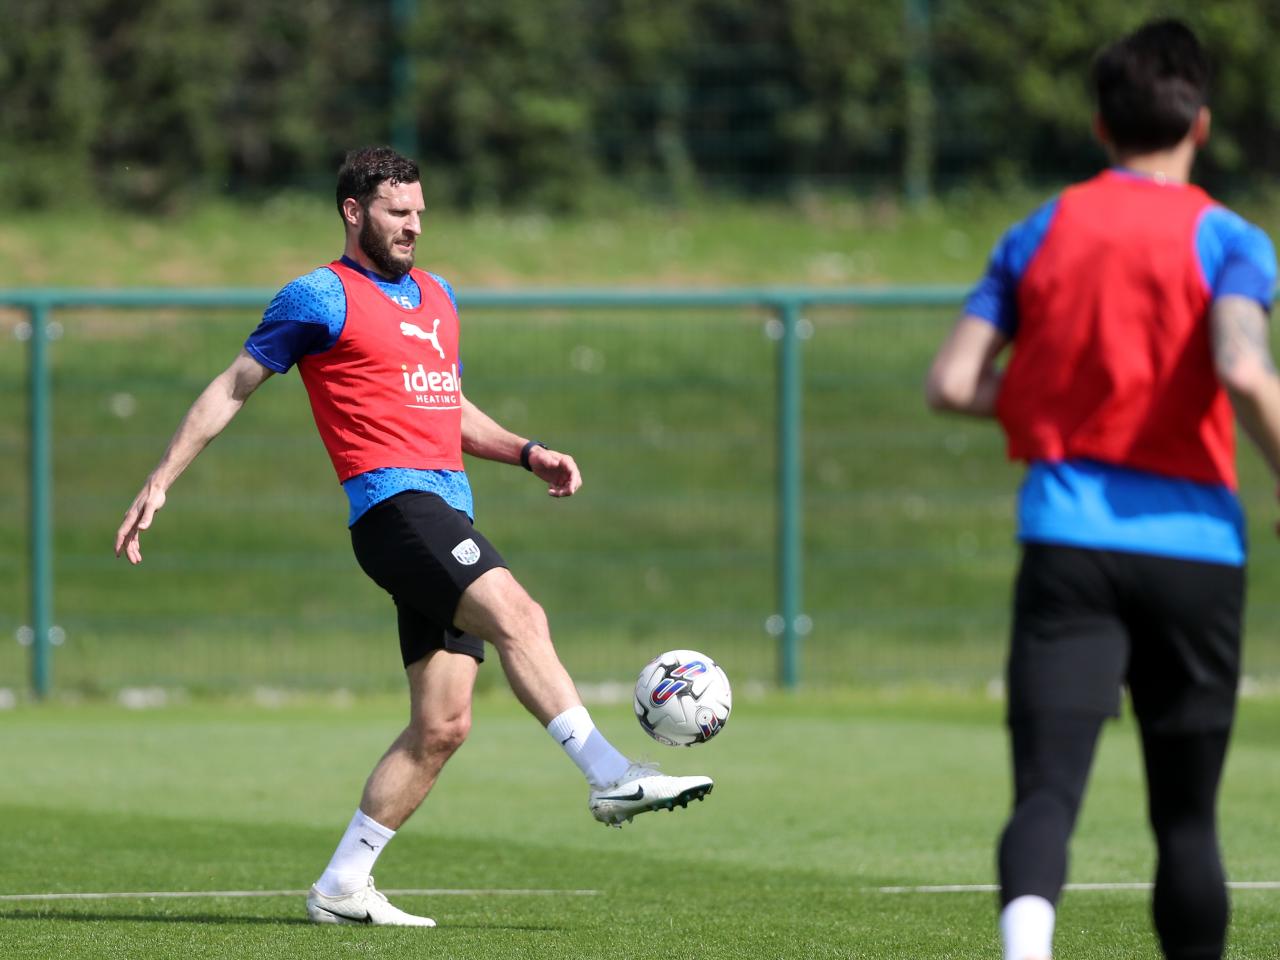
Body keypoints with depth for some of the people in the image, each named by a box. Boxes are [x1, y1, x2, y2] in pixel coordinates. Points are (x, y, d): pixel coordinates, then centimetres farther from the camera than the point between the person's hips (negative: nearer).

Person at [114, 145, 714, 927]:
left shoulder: (438, 299, 22)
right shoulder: (321, 299, 1)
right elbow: (232, 389, 6)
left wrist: (528, 453, 17)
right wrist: (161, 483, 4)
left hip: (448, 514, 8)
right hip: (394, 504, -8)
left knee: (442, 726, 1)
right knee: (518, 616, -28)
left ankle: (343, 887, 7)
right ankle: (612, 777, -35)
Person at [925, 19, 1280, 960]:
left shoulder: (1039, 235, 10)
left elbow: (953, 383, 5)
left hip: (1066, 540, 1)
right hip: (1193, 546, -1)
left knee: (1047, 789, -11)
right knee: (1187, 814, 11)